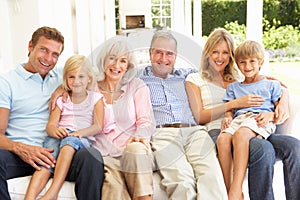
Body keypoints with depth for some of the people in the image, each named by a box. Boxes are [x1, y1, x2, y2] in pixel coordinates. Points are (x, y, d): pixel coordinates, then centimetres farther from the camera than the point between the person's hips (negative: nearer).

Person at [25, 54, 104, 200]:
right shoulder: (61, 100, 17)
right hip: (59, 137, 2)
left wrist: (79, 132, -20)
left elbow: (98, 126, 0)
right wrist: (55, 131, -21)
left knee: (70, 139, -37)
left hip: (83, 139, -2)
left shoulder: (95, 98, 12)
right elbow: (50, 125, 5)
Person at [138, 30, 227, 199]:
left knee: (212, 174, -30)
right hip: (162, 133, -2)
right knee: (182, 180, -34)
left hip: (194, 131, 3)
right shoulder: (139, 78, 23)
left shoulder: (185, 75, 31)